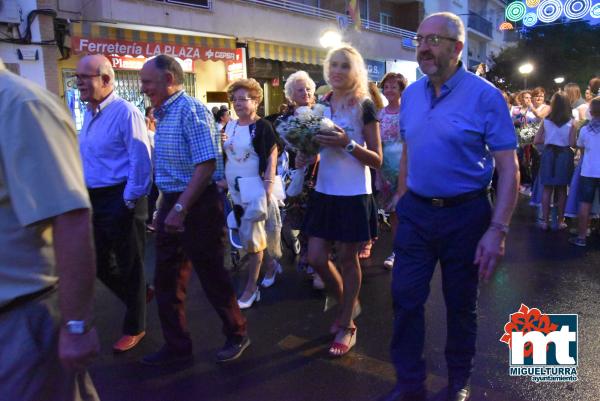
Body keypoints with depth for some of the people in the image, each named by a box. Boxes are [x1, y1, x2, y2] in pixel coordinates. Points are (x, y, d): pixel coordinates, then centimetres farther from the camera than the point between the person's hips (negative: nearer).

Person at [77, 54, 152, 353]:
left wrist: (130, 201, -19)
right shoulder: (88, 113, 11)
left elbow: (140, 161, -19)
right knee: (99, 262, 18)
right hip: (95, 199, 9)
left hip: (121, 200, -8)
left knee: (128, 266, 6)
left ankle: (134, 328, 25)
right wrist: (87, 195, 16)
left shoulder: (125, 112, -16)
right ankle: (138, 296, 42)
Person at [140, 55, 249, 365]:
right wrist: (166, 206, 13)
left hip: (197, 205, -9)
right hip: (171, 204, 9)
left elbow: (207, 164, -22)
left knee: (211, 275, 4)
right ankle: (177, 348, 26)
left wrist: (181, 208, -24)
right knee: (167, 280, 12)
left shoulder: (192, 110, -13)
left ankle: (236, 334, 26)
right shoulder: (163, 114, 13)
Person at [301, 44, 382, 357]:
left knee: (347, 259, 4)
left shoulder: (364, 106, -6)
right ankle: (348, 304, 34)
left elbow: (376, 159, -9)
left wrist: (348, 144, -23)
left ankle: (347, 325, 24)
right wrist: (308, 155, -5)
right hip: (324, 192, 5)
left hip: (354, 195, -5)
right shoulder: (321, 105, 8)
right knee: (316, 258, 6)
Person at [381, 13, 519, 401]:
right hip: (416, 212, 4)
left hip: (465, 213, -4)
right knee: (406, 297, 6)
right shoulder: (411, 94, 5)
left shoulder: (485, 95, -12)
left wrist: (498, 229, -19)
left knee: (461, 303, 13)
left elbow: (509, 168, -13)